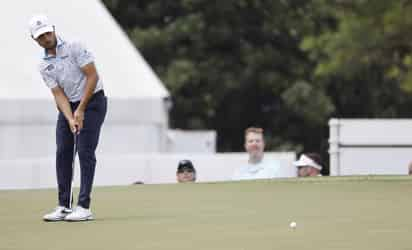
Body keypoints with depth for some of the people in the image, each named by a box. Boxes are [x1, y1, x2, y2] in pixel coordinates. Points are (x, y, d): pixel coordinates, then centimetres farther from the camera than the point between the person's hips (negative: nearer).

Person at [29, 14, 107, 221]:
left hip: (92, 101, -6)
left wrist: (81, 110, -17)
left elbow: (92, 76, -15)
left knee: (85, 152, -12)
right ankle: (64, 206, 5)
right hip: (68, 106, 6)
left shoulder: (74, 48, -12)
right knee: (62, 153, 0)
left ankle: (84, 207, -13)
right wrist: (71, 119, -22)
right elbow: (59, 94, -5)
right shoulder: (44, 66, 2)